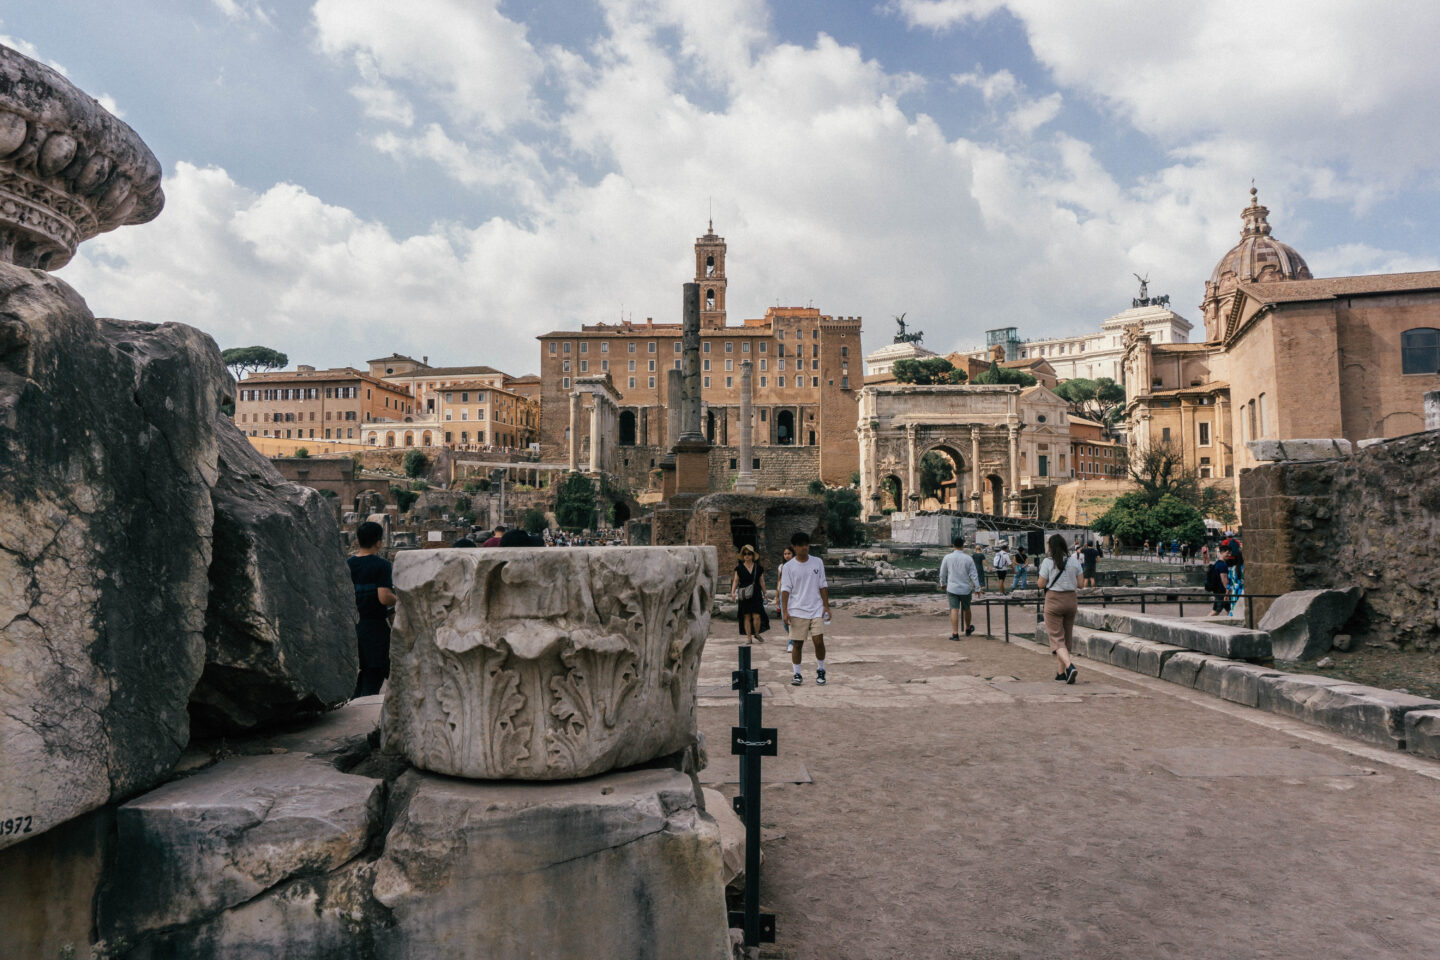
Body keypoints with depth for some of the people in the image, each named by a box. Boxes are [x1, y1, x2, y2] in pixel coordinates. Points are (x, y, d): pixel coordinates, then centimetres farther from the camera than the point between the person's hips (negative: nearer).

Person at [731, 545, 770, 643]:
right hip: (744, 596, 0)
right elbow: (735, 581, 3)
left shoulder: (758, 568, 6)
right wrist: (733, 592, -11)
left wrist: (765, 594, 14)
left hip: (756, 595, 0)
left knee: (757, 616, -7)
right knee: (746, 617, 1)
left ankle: (757, 634, 16)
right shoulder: (739, 568, 4)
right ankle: (749, 638, 8)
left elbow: (762, 582, 11)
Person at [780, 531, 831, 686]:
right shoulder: (789, 567, 0)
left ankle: (820, 671, 15)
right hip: (797, 611, -1)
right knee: (798, 644, 2)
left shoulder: (817, 562, 6)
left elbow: (823, 586, 9)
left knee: (819, 641, -6)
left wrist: (826, 606, 3)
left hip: (816, 610, 1)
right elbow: (785, 589, -1)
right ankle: (797, 674, 14)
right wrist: (785, 611, -8)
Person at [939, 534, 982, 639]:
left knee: (954, 610, -3)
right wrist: (977, 588, 1)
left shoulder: (947, 557, -5)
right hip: (966, 589, 1)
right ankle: (968, 629, 38)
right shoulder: (968, 558, -7)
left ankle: (955, 633, -11)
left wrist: (943, 584, 22)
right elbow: (973, 575, -6)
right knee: (966, 609, 19)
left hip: (952, 588, -1)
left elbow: (942, 573, 5)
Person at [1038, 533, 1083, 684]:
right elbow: (1079, 584, 4)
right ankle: (1062, 673, 22)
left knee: (1056, 637, -3)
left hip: (1054, 600, -4)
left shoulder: (1048, 562, -9)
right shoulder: (1074, 561, 1)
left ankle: (1069, 666, -27)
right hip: (1071, 599, 4)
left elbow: (1041, 585, -6)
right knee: (1067, 636, 15)